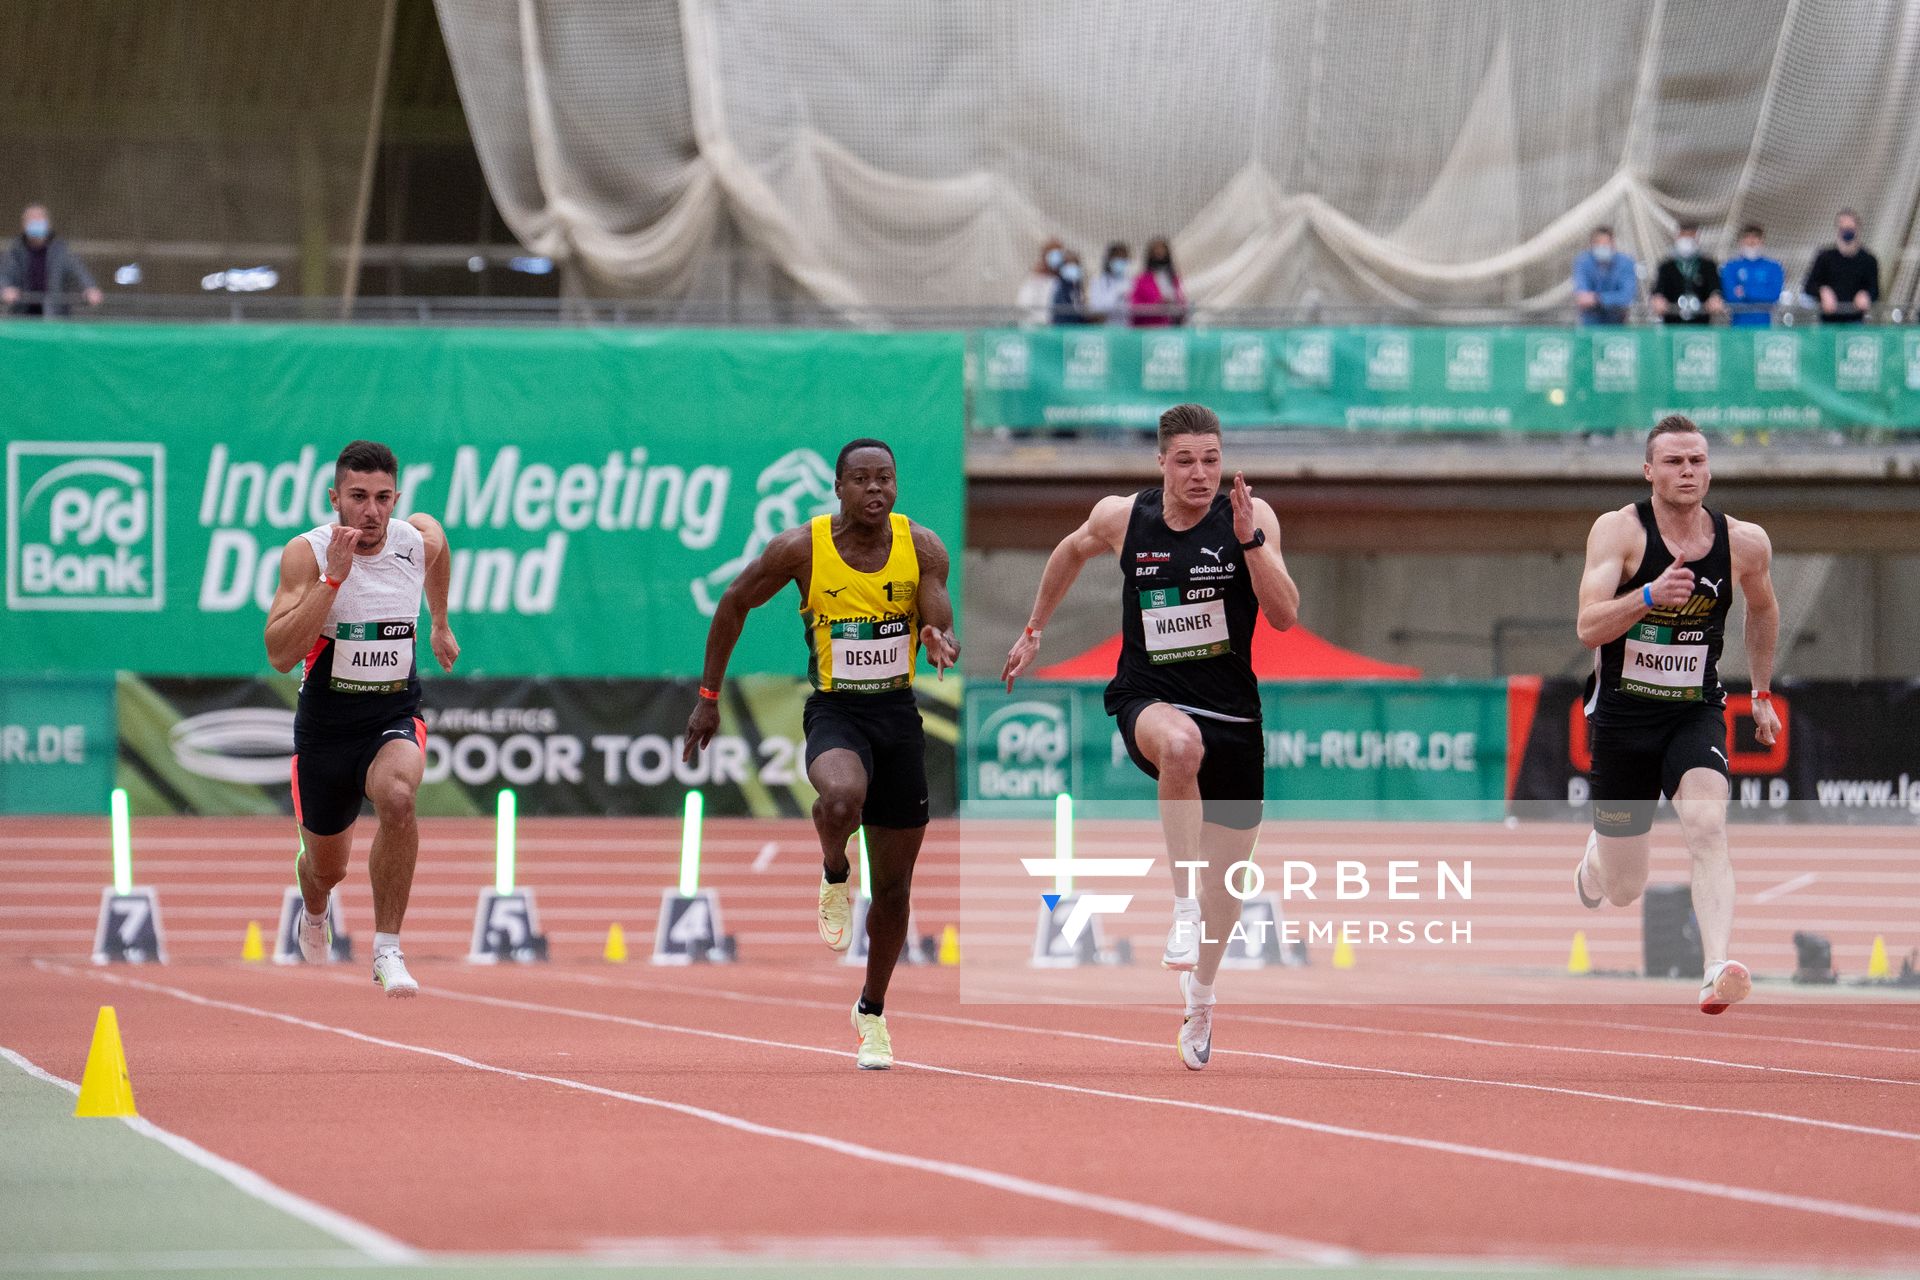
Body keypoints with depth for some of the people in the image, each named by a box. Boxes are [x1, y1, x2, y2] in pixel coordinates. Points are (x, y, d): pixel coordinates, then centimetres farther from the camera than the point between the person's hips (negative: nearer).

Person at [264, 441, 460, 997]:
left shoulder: (422, 538, -9)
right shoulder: (307, 553, -18)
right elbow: (280, 654, -30)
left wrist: (440, 623, 28)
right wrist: (334, 577, -36)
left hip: (395, 717, 0)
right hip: (325, 724, 0)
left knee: (397, 796, -34)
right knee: (327, 866, 17)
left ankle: (387, 950, -24)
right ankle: (314, 915, 57)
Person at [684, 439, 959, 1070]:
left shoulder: (922, 548, -5)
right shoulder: (801, 548, -10)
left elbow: (941, 629, -8)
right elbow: (734, 605, 3)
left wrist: (942, 646, -33)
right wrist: (708, 697, 5)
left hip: (898, 713, 3)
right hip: (834, 711, -3)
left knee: (894, 886, 9)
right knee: (841, 798, -39)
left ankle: (872, 1011, 30)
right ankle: (835, 873, -5)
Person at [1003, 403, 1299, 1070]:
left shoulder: (1251, 516, -6)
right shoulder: (1122, 517, -3)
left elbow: (1285, 614, -15)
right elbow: (1072, 551, 20)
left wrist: (1249, 540, -25)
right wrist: (1034, 630, 26)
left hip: (1232, 712, 2)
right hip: (1149, 702, -2)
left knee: (1229, 870, 12)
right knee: (1181, 744, -41)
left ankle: (1200, 991, 39)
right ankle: (1184, 904, -34)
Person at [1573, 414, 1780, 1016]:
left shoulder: (1745, 543, -2)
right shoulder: (1619, 530, -12)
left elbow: (1763, 609, 21)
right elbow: (1589, 627, -23)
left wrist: (1762, 693, 22)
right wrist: (1648, 595, -40)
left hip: (1696, 713, 1)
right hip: (1622, 713, -1)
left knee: (1708, 825, -29)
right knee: (1624, 890, 8)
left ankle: (1718, 971, -40)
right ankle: (1591, 864, 47)